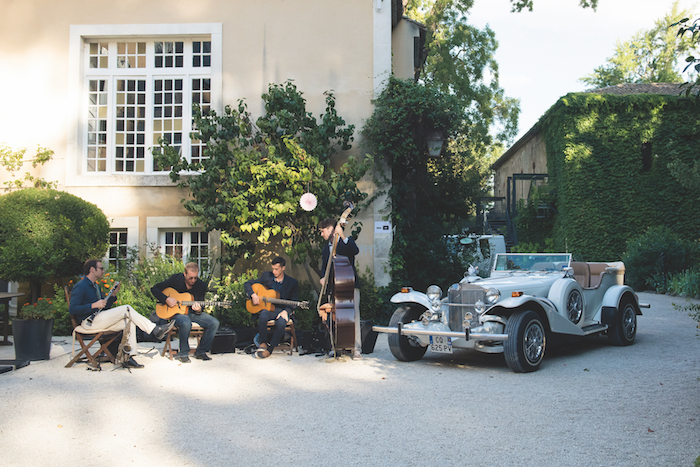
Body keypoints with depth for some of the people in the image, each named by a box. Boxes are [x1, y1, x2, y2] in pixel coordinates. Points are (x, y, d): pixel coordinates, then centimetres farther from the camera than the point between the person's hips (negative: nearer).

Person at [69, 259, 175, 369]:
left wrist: (113, 295, 9)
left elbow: (105, 307, 23)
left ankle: (129, 356, -16)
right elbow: (72, 309, -17)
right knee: (127, 309, -18)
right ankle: (155, 331, -15)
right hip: (89, 322, -9)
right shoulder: (80, 286, -6)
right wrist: (93, 305, -22)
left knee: (129, 322, -11)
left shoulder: (95, 286, 23)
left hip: (99, 320, 9)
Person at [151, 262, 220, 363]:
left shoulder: (201, 285, -2)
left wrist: (198, 310, -23)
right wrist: (166, 299, -19)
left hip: (192, 312, 4)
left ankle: (201, 352, -3)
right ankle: (183, 353, -18)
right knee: (186, 323, -39)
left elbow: (201, 304, 2)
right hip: (176, 312, -4)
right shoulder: (175, 279, -8)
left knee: (214, 323, -18)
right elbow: (154, 289, -4)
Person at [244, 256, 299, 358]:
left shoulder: (292, 283, 2)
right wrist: (253, 295, -7)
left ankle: (269, 349, -20)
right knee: (263, 316, -36)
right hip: (267, 308, 1)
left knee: (281, 323, -36)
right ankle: (263, 343, -16)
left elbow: (294, 302, 0)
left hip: (283, 310, -1)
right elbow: (247, 284, 12)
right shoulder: (266, 276, 7)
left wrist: (286, 311, -20)